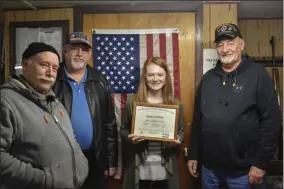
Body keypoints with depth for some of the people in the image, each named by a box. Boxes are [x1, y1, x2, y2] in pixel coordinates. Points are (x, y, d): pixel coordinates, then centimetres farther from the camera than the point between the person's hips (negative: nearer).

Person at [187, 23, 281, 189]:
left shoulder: (258, 74, -8)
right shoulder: (208, 77, 6)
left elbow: (271, 120, -10)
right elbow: (198, 119, 9)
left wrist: (261, 163, -13)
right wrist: (193, 155, 9)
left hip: (243, 170, -4)